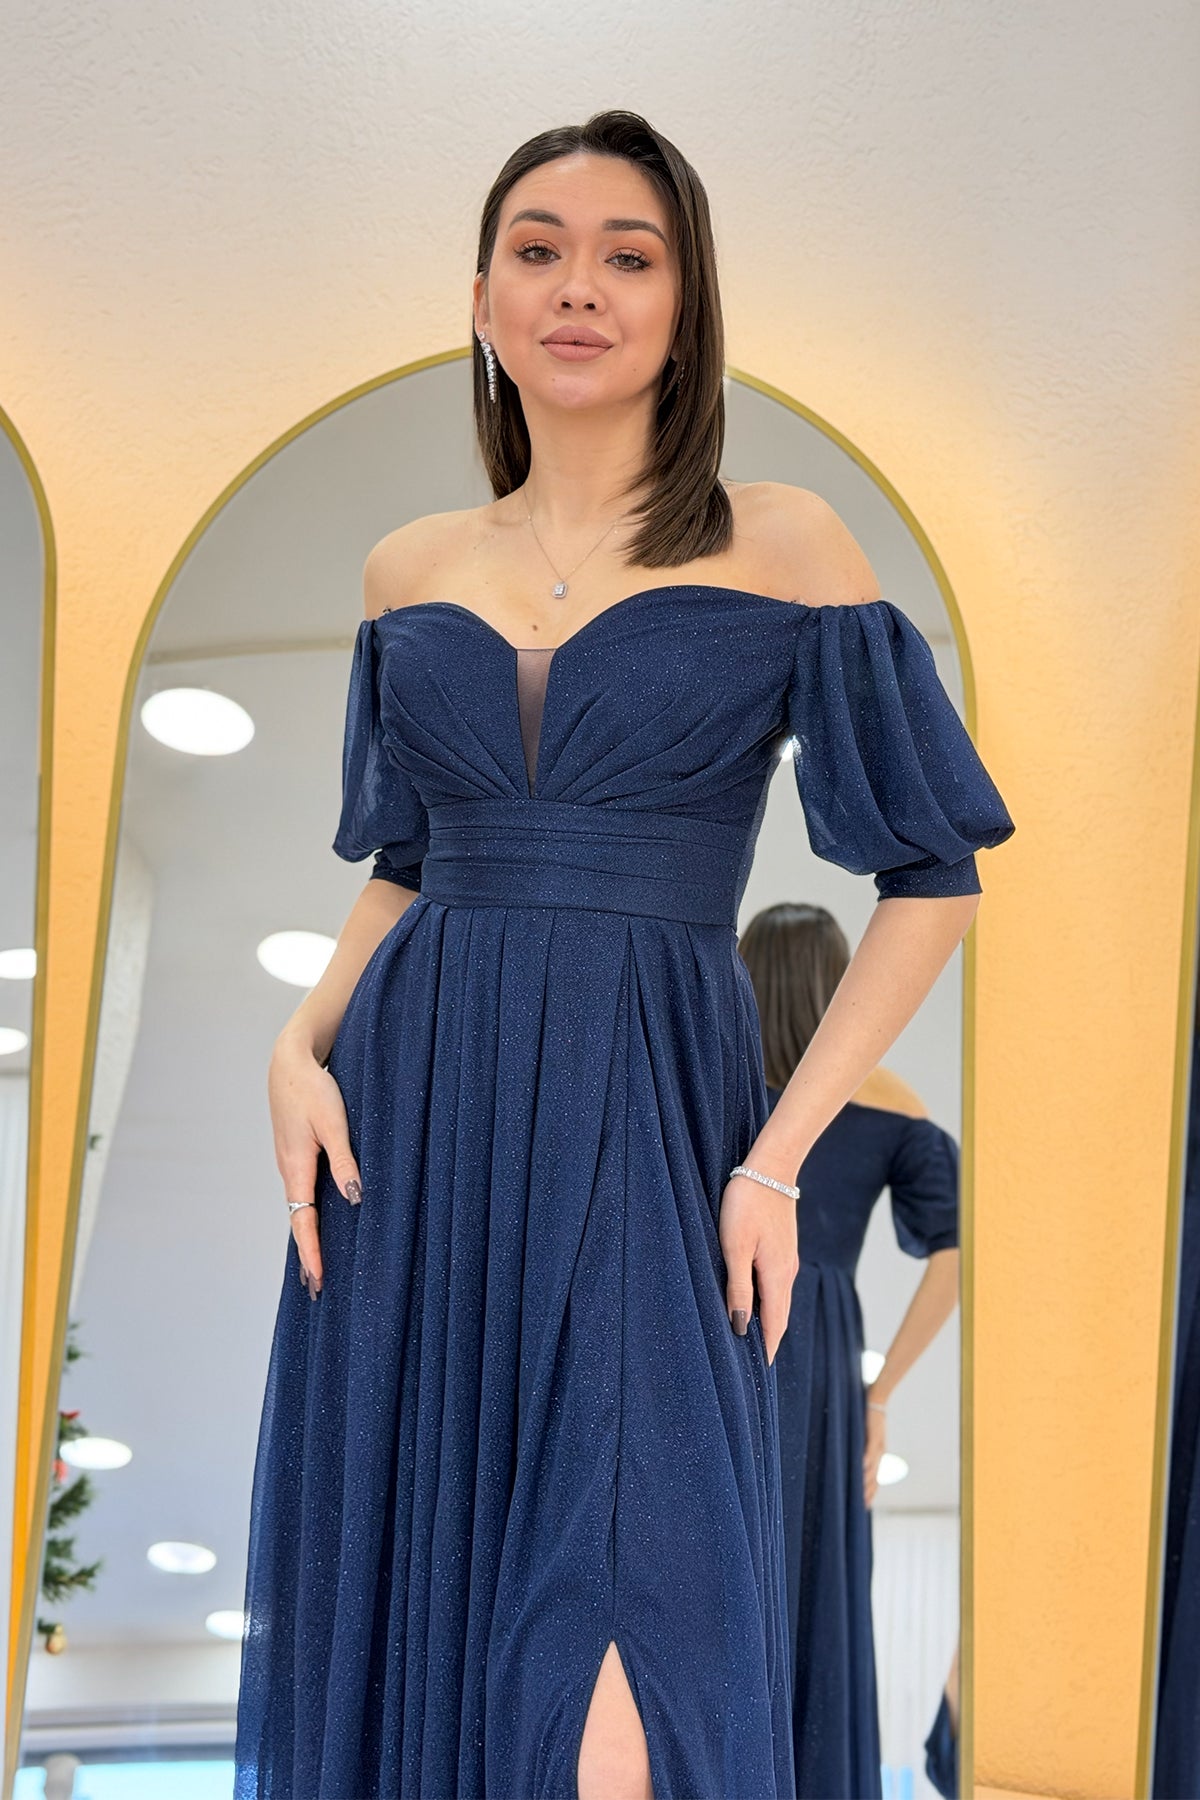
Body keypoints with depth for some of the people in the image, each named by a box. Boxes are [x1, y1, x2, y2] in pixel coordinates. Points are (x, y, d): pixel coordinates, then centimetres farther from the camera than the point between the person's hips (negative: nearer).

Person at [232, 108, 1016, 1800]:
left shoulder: (780, 548, -2)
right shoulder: (408, 574, 10)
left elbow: (934, 872, -1)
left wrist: (777, 1156, -9)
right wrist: (303, 1043, 1)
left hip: (647, 1127, -4)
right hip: (411, 1127, 4)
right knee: (400, 1629, 8)